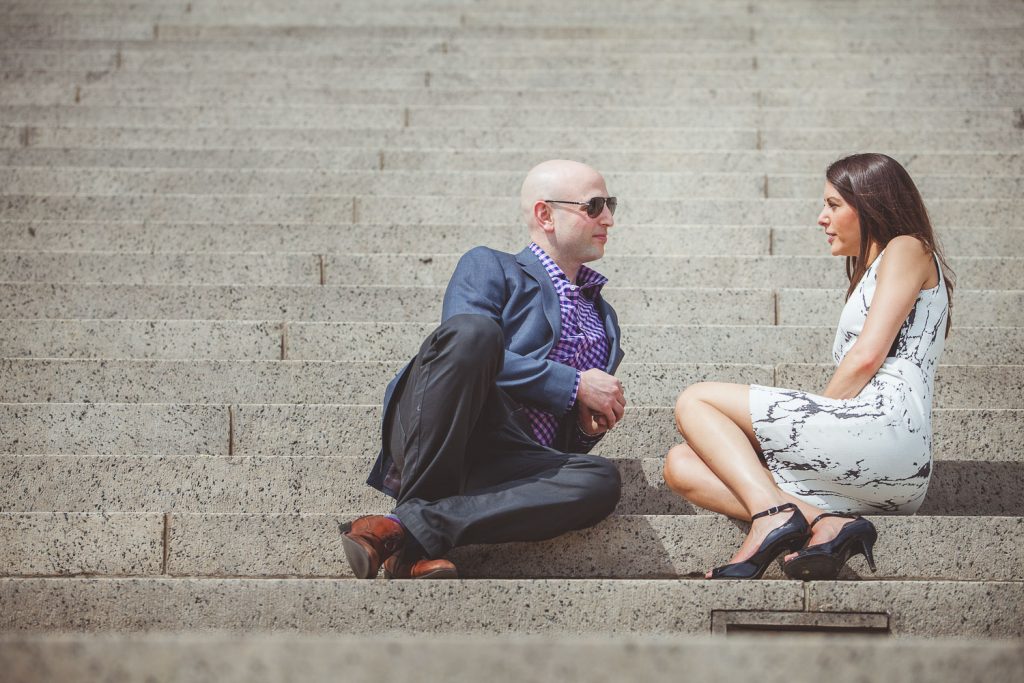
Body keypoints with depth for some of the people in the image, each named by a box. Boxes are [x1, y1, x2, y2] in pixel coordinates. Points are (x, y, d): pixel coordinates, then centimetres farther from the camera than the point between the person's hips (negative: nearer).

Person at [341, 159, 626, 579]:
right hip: (435, 440, -4)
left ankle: (408, 530, -36)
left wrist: (589, 425, 8)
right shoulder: (489, 267, 15)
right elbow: (468, 344, -6)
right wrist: (573, 385, -7)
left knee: (600, 480, -31)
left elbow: (572, 445, 33)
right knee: (472, 329, -34)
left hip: (510, 459, 4)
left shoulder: (604, 317, 32)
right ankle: (418, 506, -29)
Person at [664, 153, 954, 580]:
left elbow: (868, 355, -7)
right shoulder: (869, 275, 34)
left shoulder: (908, 249, 6)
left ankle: (772, 514, -29)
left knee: (696, 401, -5)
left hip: (883, 428, -9)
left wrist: (817, 416, 0)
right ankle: (825, 523, -19)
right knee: (682, 465, 2)